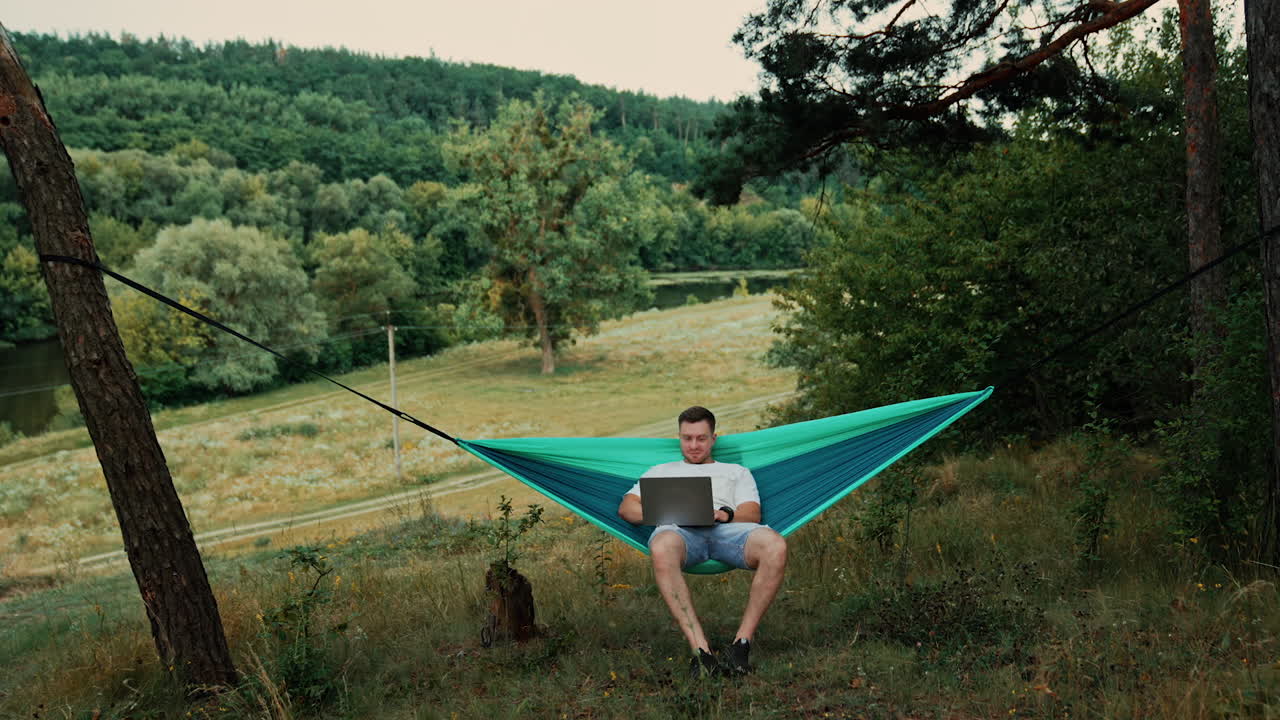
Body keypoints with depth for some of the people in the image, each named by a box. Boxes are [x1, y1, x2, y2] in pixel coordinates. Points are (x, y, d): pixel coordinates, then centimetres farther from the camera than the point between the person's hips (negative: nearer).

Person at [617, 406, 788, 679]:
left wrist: (724, 514, -7)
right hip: (681, 531, -1)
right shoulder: (661, 471, 38)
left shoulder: (737, 472, 36)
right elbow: (626, 508, 21)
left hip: (727, 530, 1)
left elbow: (752, 515, 17)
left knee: (775, 546, -35)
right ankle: (700, 650, -43)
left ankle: (742, 642, -29)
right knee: (661, 548, -43)